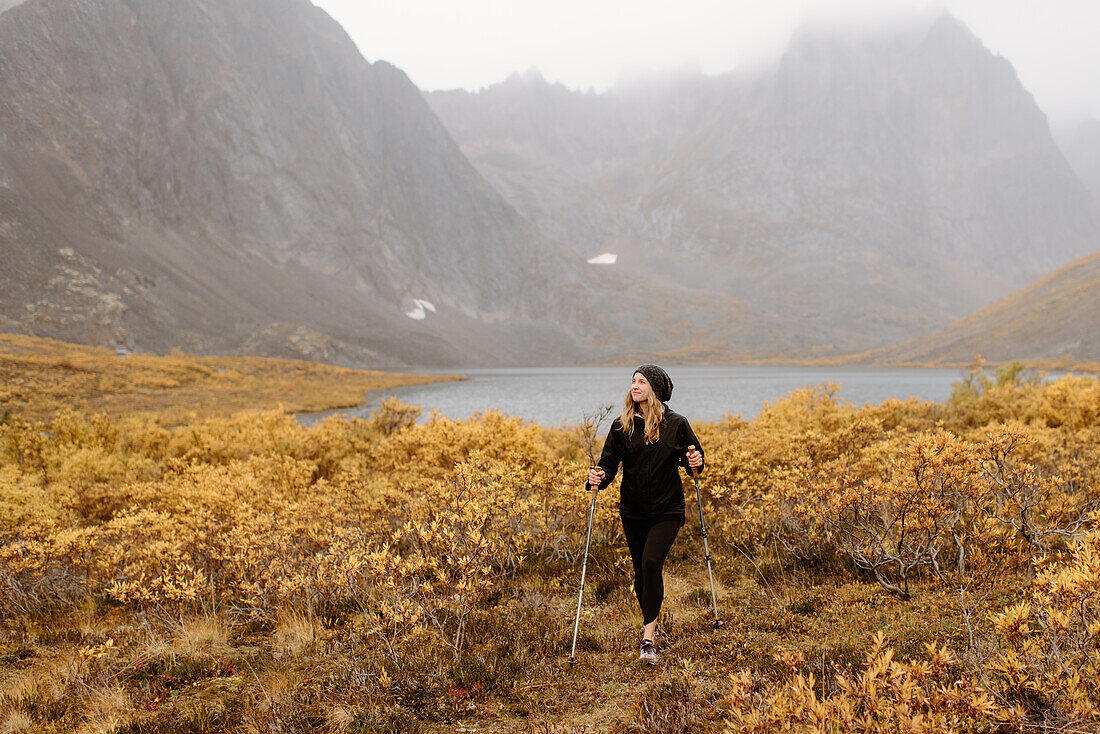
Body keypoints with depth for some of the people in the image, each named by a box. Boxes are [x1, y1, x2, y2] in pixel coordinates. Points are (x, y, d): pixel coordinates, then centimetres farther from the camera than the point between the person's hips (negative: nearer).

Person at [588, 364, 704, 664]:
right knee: (641, 570, 10)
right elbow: (609, 461, -1)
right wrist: (600, 476, -23)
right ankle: (650, 623, 35)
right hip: (633, 511, 3)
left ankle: (648, 637, -15)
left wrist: (695, 462, -16)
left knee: (651, 563, -19)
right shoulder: (622, 426, 0)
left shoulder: (676, 424, -3)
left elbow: (692, 458, 8)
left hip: (667, 510, -3)